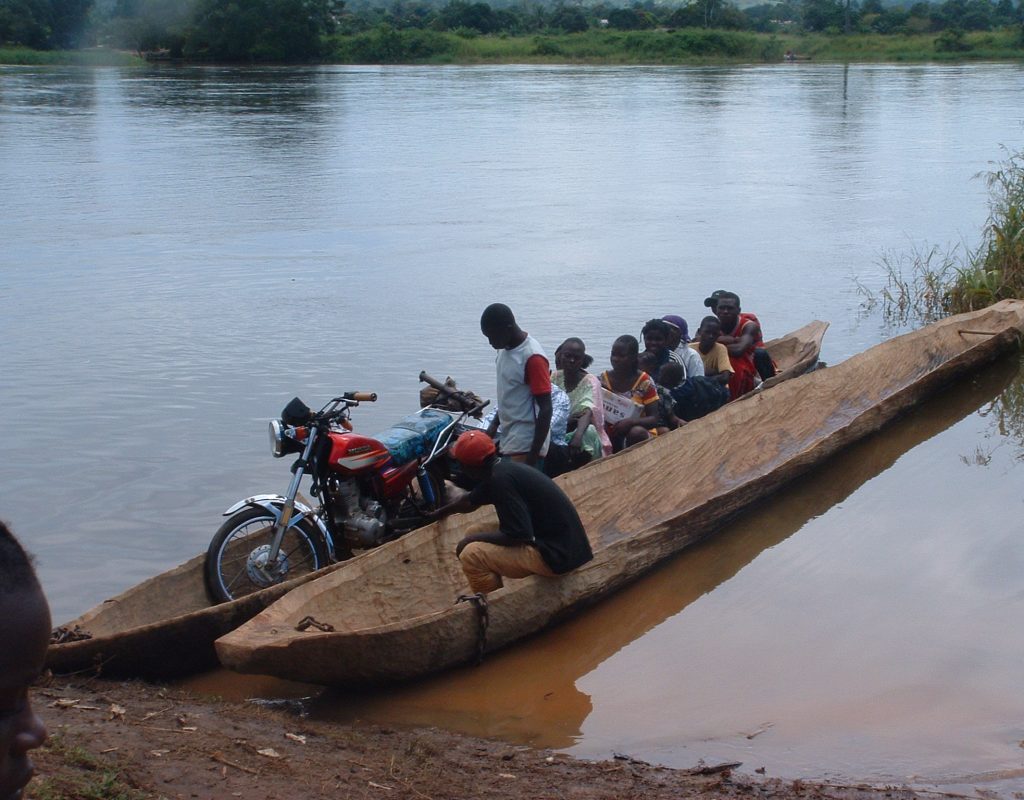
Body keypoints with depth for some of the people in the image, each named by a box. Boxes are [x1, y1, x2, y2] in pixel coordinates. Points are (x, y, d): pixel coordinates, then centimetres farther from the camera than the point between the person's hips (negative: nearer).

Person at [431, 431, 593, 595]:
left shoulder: (501, 478, -19)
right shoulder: (498, 469, 9)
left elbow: (519, 535, -21)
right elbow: (470, 501, 30)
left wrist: (473, 539, -7)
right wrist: (439, 513, 48)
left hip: (557, 554, -9)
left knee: (471, 555, -13)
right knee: (477, 535, 18)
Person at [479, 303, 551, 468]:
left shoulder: (532, 358, -20)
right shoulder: (504, 348, 7)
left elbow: (546, 409, -19)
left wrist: (533, 456, -21)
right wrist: (495, 424, 18)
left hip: (526, 447, -9)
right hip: (508, 442, 9)